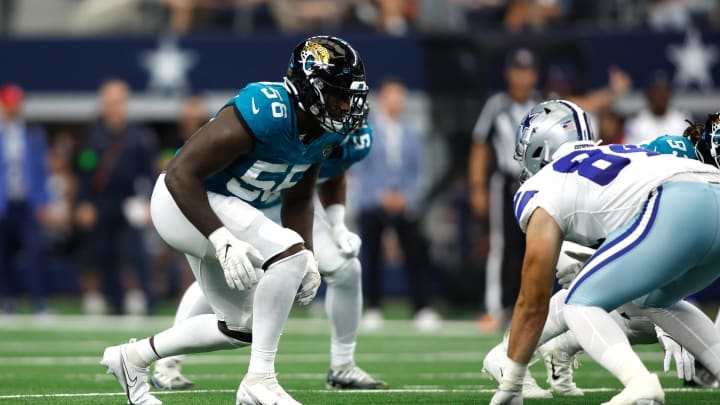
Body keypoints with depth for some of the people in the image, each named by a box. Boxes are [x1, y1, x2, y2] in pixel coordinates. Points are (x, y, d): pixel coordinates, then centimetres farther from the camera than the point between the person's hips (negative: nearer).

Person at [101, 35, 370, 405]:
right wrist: (223, 241, -38)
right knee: (289, 251, -27)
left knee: (241, 329, 16)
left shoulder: (328, 132, -5)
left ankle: (132, 357, 33)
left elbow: (296, 200, 10)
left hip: (224, 208, 9)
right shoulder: (264, 114, -32)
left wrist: (307, 258, -4)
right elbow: (181, 174, -32)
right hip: (183, 203, -9)